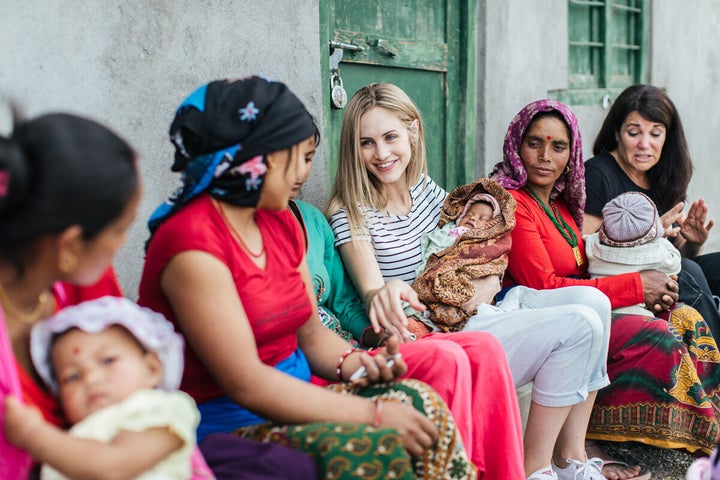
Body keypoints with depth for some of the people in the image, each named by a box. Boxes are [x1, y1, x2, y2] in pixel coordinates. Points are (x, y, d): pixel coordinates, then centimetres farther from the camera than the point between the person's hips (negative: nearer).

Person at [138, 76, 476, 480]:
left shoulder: (282, 223, 9)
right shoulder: (192, 242, -19)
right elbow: (246, 383, -23)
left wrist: (354, 363, -8)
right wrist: (372, 412, -22)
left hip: (292, 397, 8)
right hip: (226, 423, -8)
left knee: (421, 404, -13)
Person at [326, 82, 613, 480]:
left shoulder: (426, 189, 8)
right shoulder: (351, 214, -12)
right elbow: (370, 286, -26)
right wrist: (384, 293, -47)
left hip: (474, 311, 8)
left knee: (593, 299, -4)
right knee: (580, 325, -17)